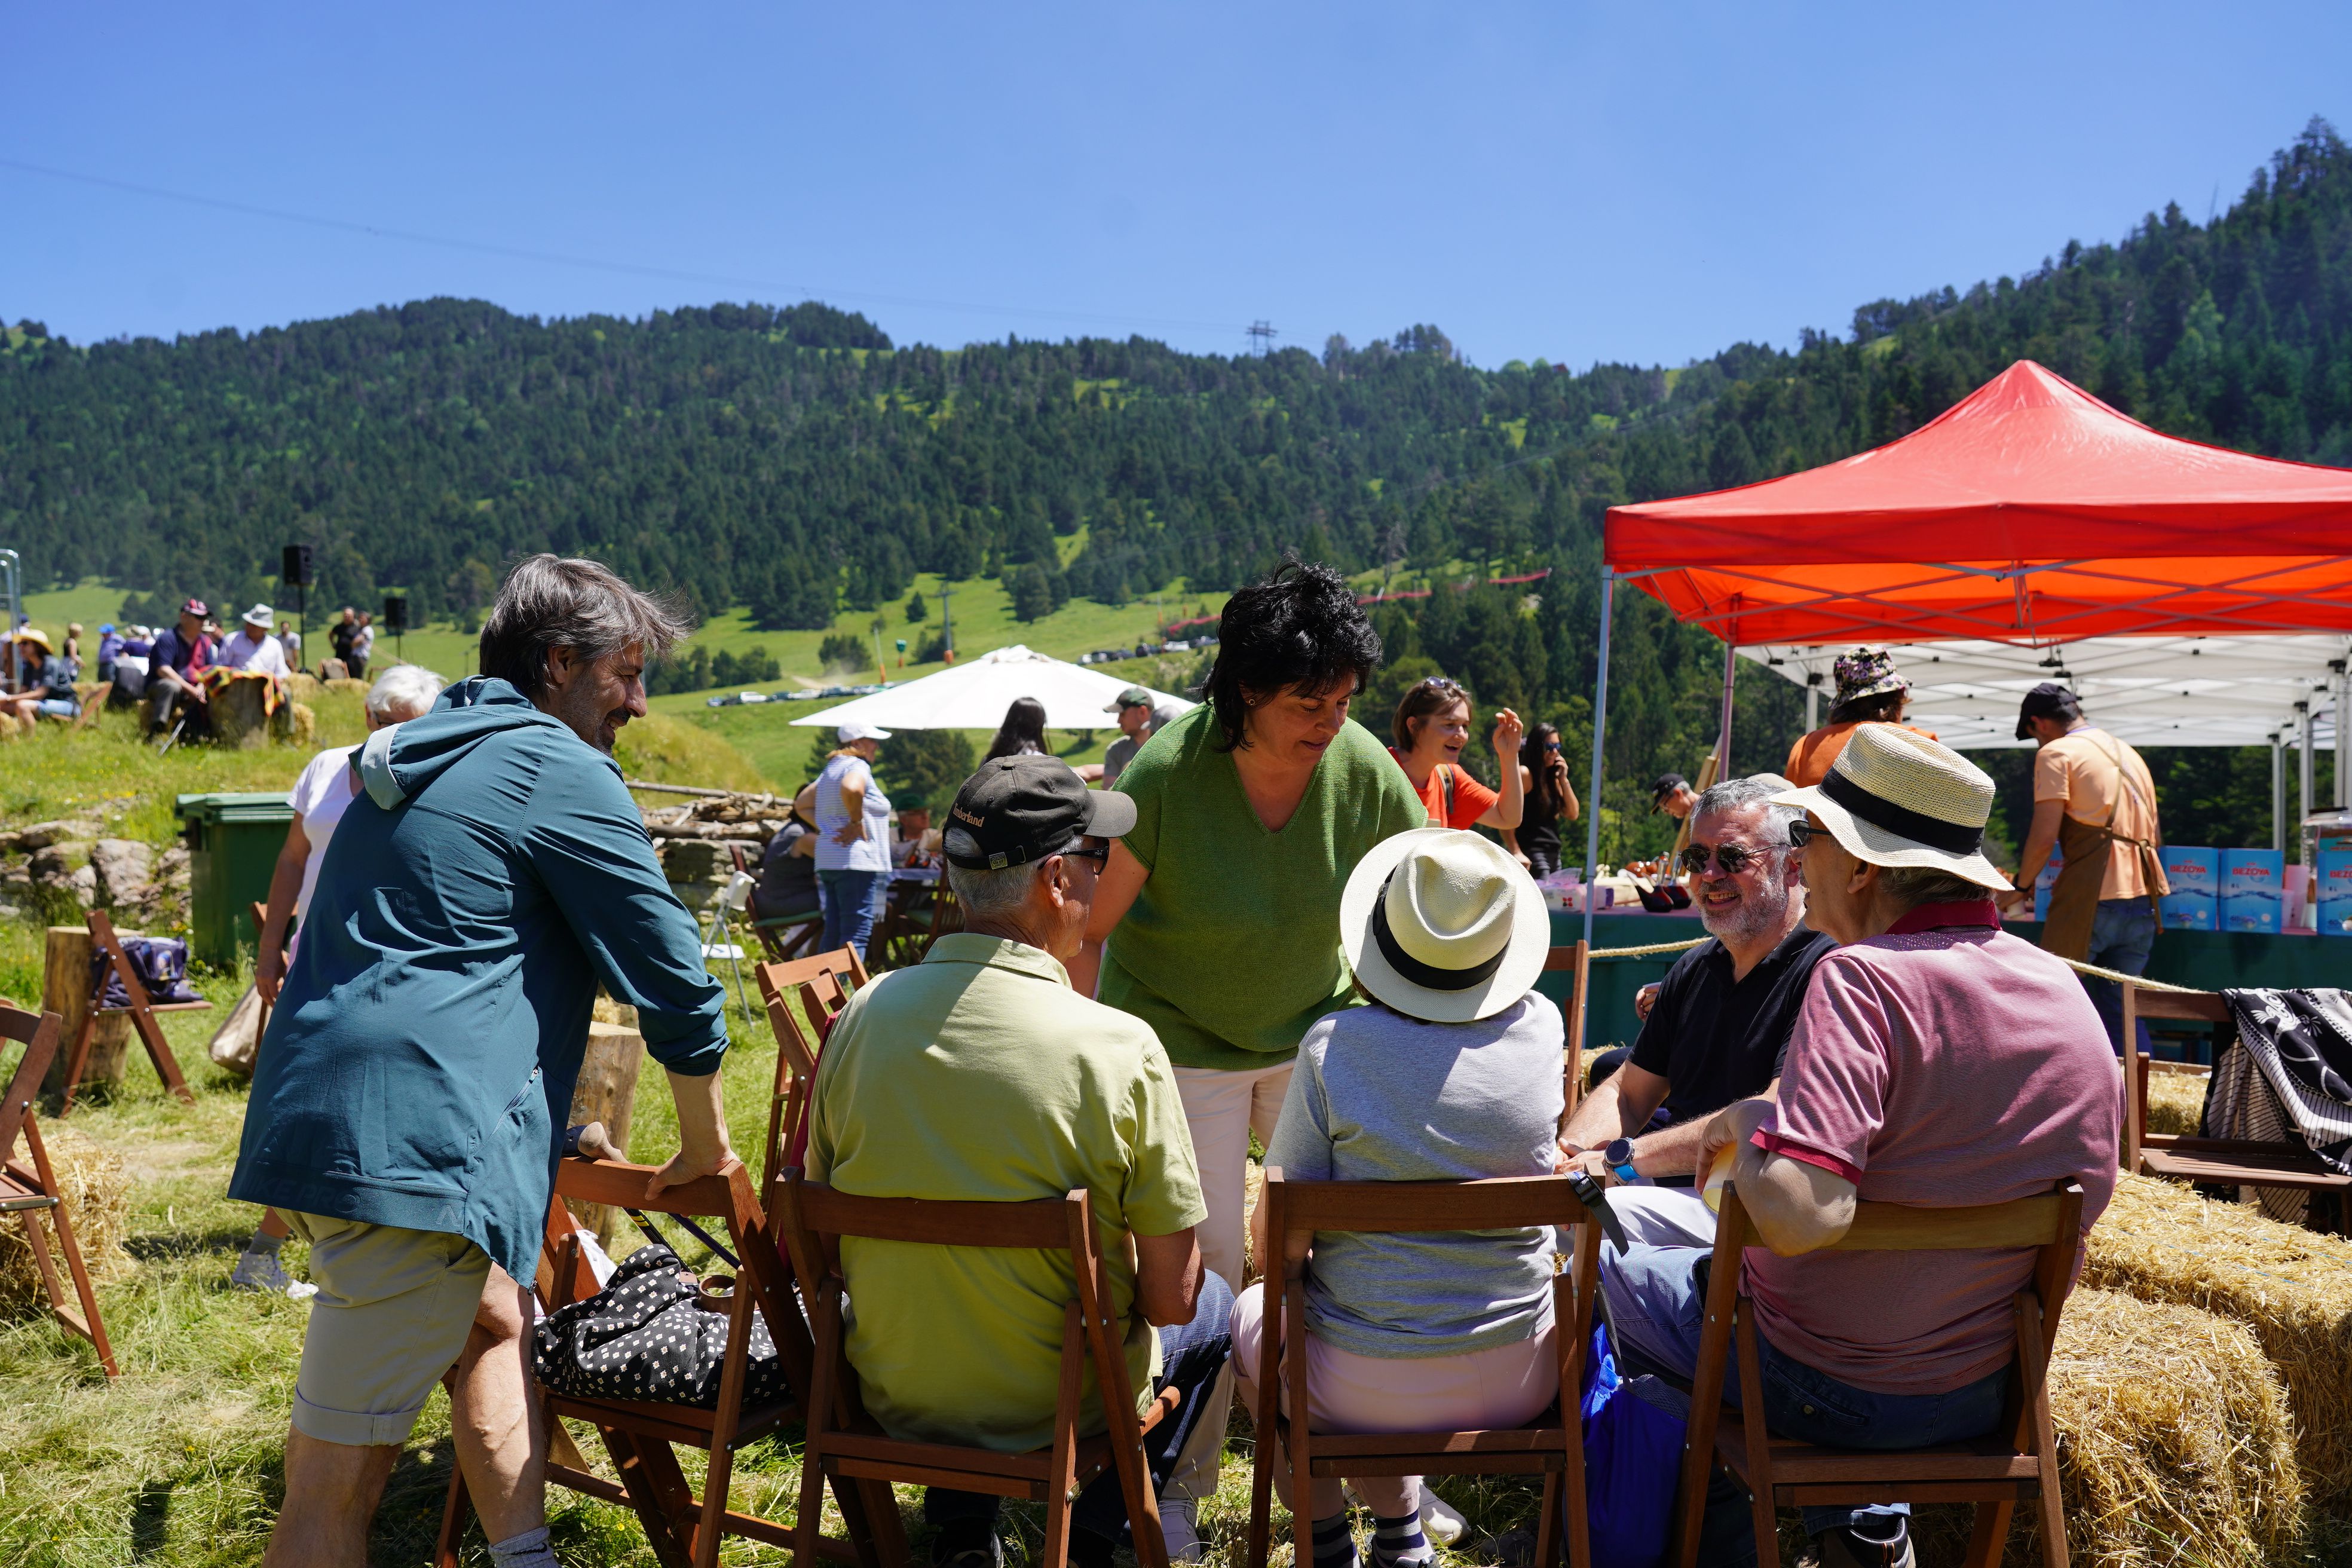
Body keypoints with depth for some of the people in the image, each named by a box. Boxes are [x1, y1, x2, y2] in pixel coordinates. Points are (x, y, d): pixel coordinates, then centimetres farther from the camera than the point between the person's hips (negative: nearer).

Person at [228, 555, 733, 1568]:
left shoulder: (414, 756, 22)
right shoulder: (561, 771, -6)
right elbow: (668, 969, -5)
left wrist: (549, 1120, 36)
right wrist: (705, 1147, 8)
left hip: (315, 1122, 10)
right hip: (413, 1143, -9)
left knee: (496, 1324, 25)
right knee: (341, 1476, -6)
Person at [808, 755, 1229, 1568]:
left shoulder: (862, 1015, -12)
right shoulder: (1119, 1048, -24)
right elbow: (1169, 1297, -16)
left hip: (892, 1396, 4)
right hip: (1058, 1406, -3)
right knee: (1212, 1306, 26)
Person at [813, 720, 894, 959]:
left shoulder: (831, 769, 21)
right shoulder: (858, 767, -9)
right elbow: (851, 788, -33)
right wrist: (857, 821, -19)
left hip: (827, 862, 10)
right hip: (855, 862, -10)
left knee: (833, 933, 12)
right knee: (855, 935, -11)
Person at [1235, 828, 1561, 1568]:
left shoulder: (1334, 1045, -19)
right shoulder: (1542, 1030, -10)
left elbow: (1274, 1241, -13)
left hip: (1367, 1388, -3)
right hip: (1520, 1381, 4)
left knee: (1250, 1311, 28)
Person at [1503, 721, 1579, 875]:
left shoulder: (1552, 777, 17)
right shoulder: (1524, 774, -7)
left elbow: (1573, 815, 15)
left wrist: (1563, 779, 5)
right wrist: (1516, 853, -22)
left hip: (1554, 855, 8)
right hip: (1532, 856, -8)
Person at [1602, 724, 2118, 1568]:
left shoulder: (1864, 977, -26)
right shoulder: (2063, 986, -3)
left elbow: (1797, 1216, -36)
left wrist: (1747, 1118, -16)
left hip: (1826, 1386, -6)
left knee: (1607, 1269, 18)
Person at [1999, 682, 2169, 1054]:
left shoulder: (2057, 752, -3)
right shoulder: (2129, 754, 21)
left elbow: (2045, 835, -11)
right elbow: (2156, 835, 24)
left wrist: (2021, 887, 1)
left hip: (2091, 901, -7)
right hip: (2141, 900, 7)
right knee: (2122, 1012, 12)